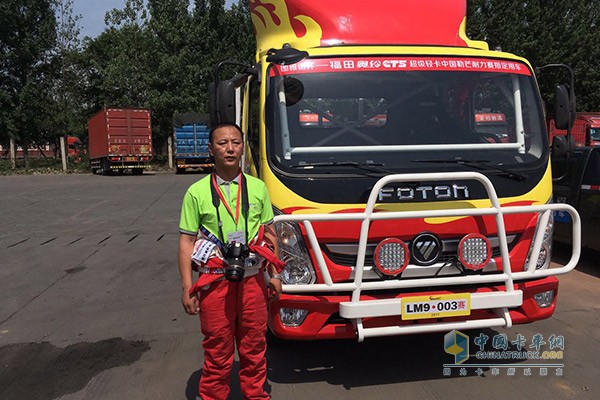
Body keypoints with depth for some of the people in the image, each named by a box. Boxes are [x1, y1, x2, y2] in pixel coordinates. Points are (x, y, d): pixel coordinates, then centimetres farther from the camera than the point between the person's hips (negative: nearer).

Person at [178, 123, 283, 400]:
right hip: (215, 282, -2)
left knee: (254, 348, 15)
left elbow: (269, 234, 11)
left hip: (253, 280, 2)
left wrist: (274, 274, 9)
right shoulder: (197, 192, -3)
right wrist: (187, 287, -6)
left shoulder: (258, 187, 5)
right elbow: (186, 242, -2)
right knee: (217, 351, 10)